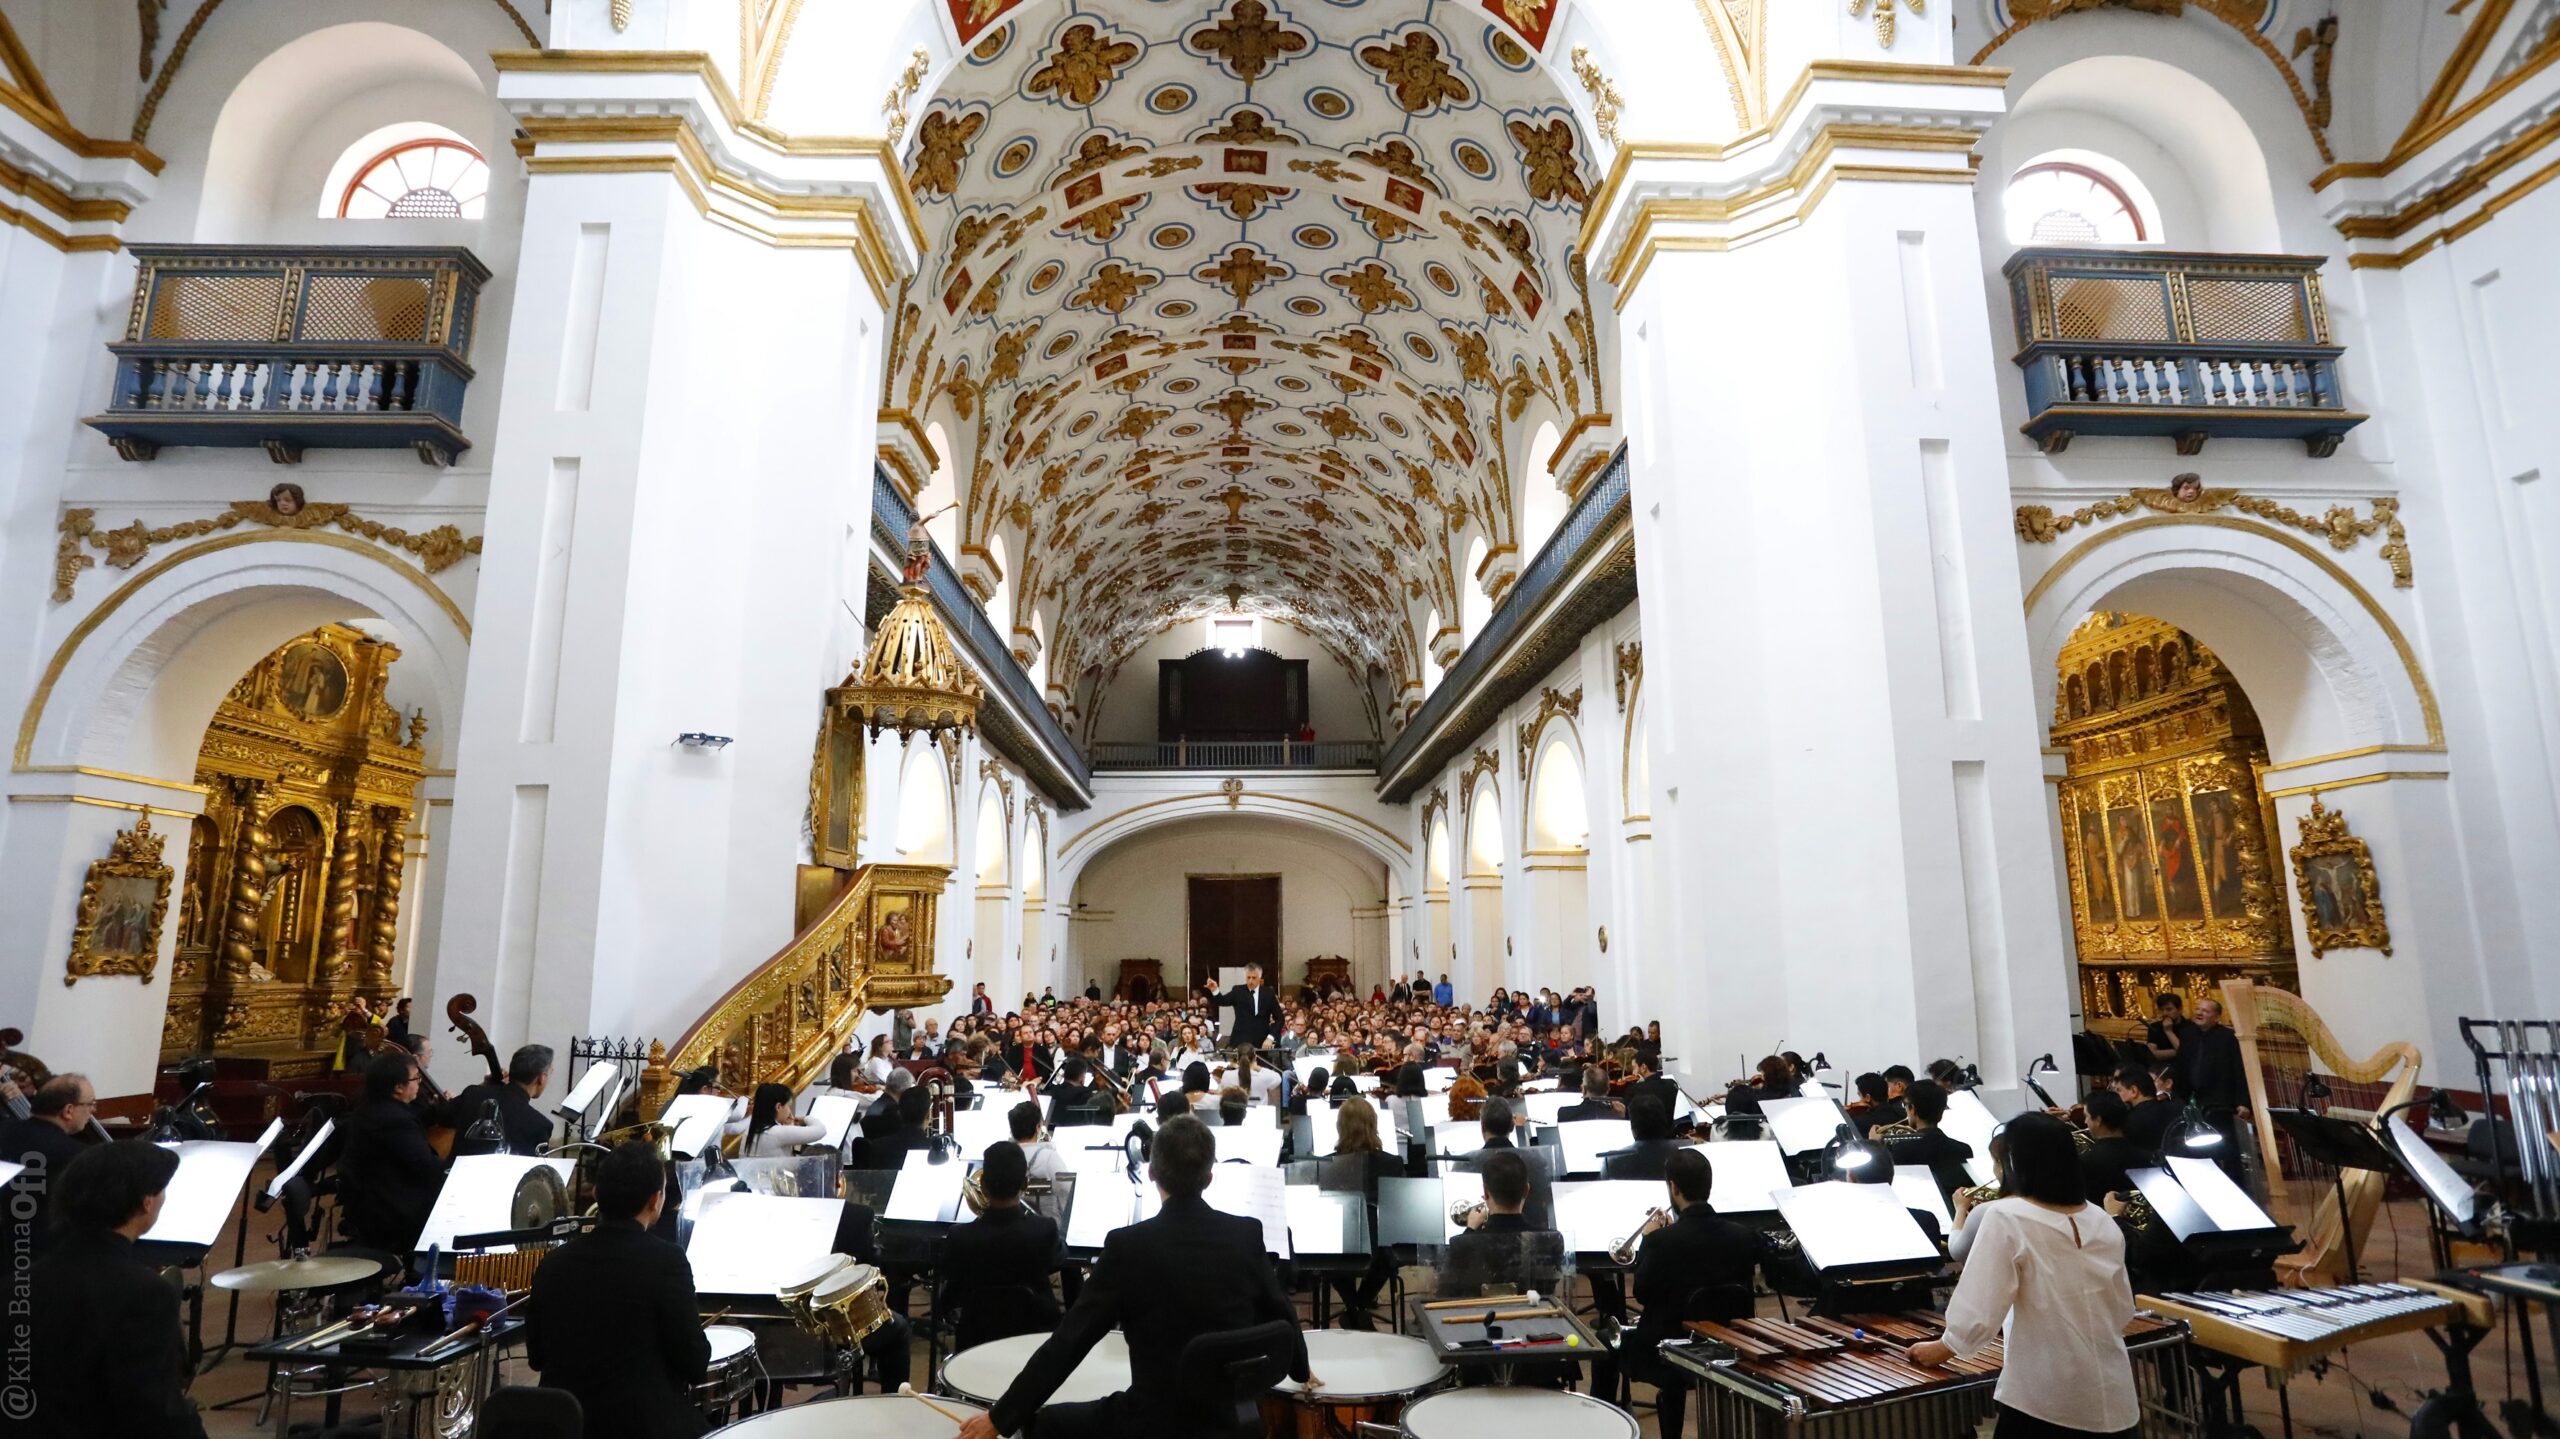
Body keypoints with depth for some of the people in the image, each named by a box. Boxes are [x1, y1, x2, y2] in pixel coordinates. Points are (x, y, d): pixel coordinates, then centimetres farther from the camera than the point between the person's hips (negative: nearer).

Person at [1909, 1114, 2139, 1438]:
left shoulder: (2006, 1217, -15)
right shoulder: (2103, 1222, 3)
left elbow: (1979, 1311, -17)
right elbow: (2122, 1311, 13)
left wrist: (1943, 1348, -1)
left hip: (2045, 1399, -6)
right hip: (2110, 1399, 6)